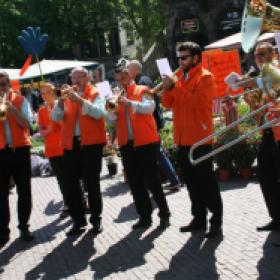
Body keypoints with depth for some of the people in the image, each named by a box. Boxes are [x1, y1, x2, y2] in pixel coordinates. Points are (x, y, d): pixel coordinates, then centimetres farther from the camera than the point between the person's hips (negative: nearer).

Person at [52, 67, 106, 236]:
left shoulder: (95, 94, 3)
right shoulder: (68, 96, 12)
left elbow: (99, 113, -16)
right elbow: (56, 118, 0)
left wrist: (79, 99, -23)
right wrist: (62, 100, -16)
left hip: (91, 143, -4)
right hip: (71, 144, 4)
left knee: (92, 183, 2)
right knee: (71, 184, 4)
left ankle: (96, 219, 13)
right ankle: (78, 221, 14)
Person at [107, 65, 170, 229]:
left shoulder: (142, 90, 3)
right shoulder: (117, 96, 16)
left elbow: (149, 108, -14)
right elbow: (112, 118, 8)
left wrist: (130, 103, -24)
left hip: (145, 141, -5)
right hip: (126, 143, 5)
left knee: (152, 179, -2)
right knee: (135, 182, 6)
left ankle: (164, 214, 8)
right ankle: (145, 216, 14)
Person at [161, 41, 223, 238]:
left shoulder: (205, 77, -6)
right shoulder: (179, 77, 15)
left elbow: (198, 101, -21)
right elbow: (168, 103, 11)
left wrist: (175, 87, -20)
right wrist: (168, 88, -7)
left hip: (200, 138, -7)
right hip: (183, 138, 7)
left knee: (207, 181, -4)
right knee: (192, 182, 12)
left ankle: (216, 222, 1)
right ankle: (199, 219, 21)